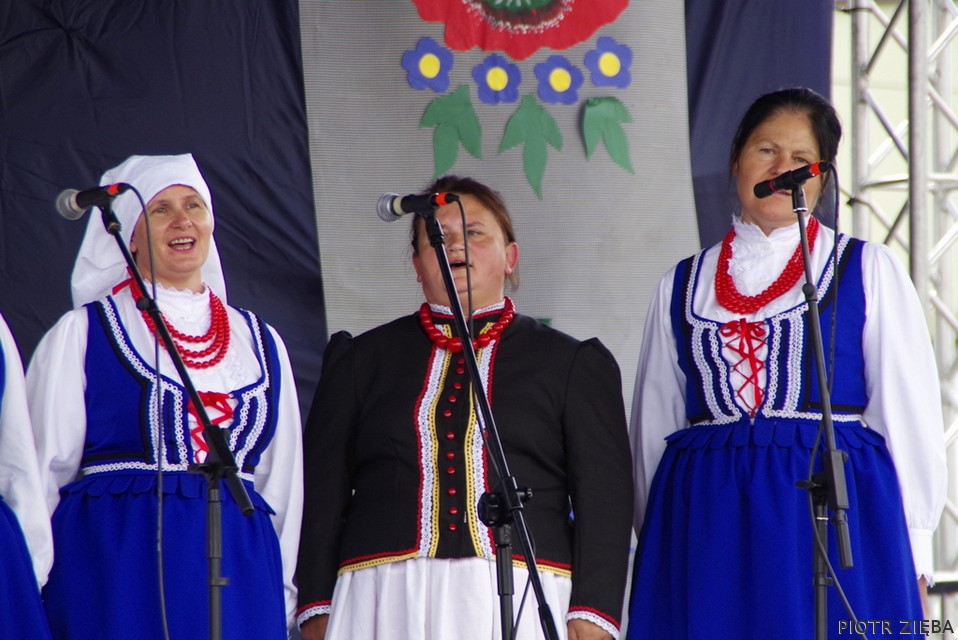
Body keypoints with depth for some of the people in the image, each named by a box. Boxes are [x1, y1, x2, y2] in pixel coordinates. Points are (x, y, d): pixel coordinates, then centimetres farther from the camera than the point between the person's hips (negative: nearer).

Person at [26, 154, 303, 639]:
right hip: (116, 563, -3)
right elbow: (44, 469, 5)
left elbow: (281, 482, 17)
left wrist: (280, 595, 13)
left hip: (239, 570, 3)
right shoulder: (80, 335, 6)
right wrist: (26, 594, 1)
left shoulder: (261, 343, 16)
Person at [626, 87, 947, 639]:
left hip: (835, 517, -2)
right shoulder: (683, 286, 15)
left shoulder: (869, 271, 9)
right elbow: (655, 425, 17)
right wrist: (655, 543, 12)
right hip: (707, 524, 2)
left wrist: (910, 552, 0)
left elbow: (907, 413, 5)